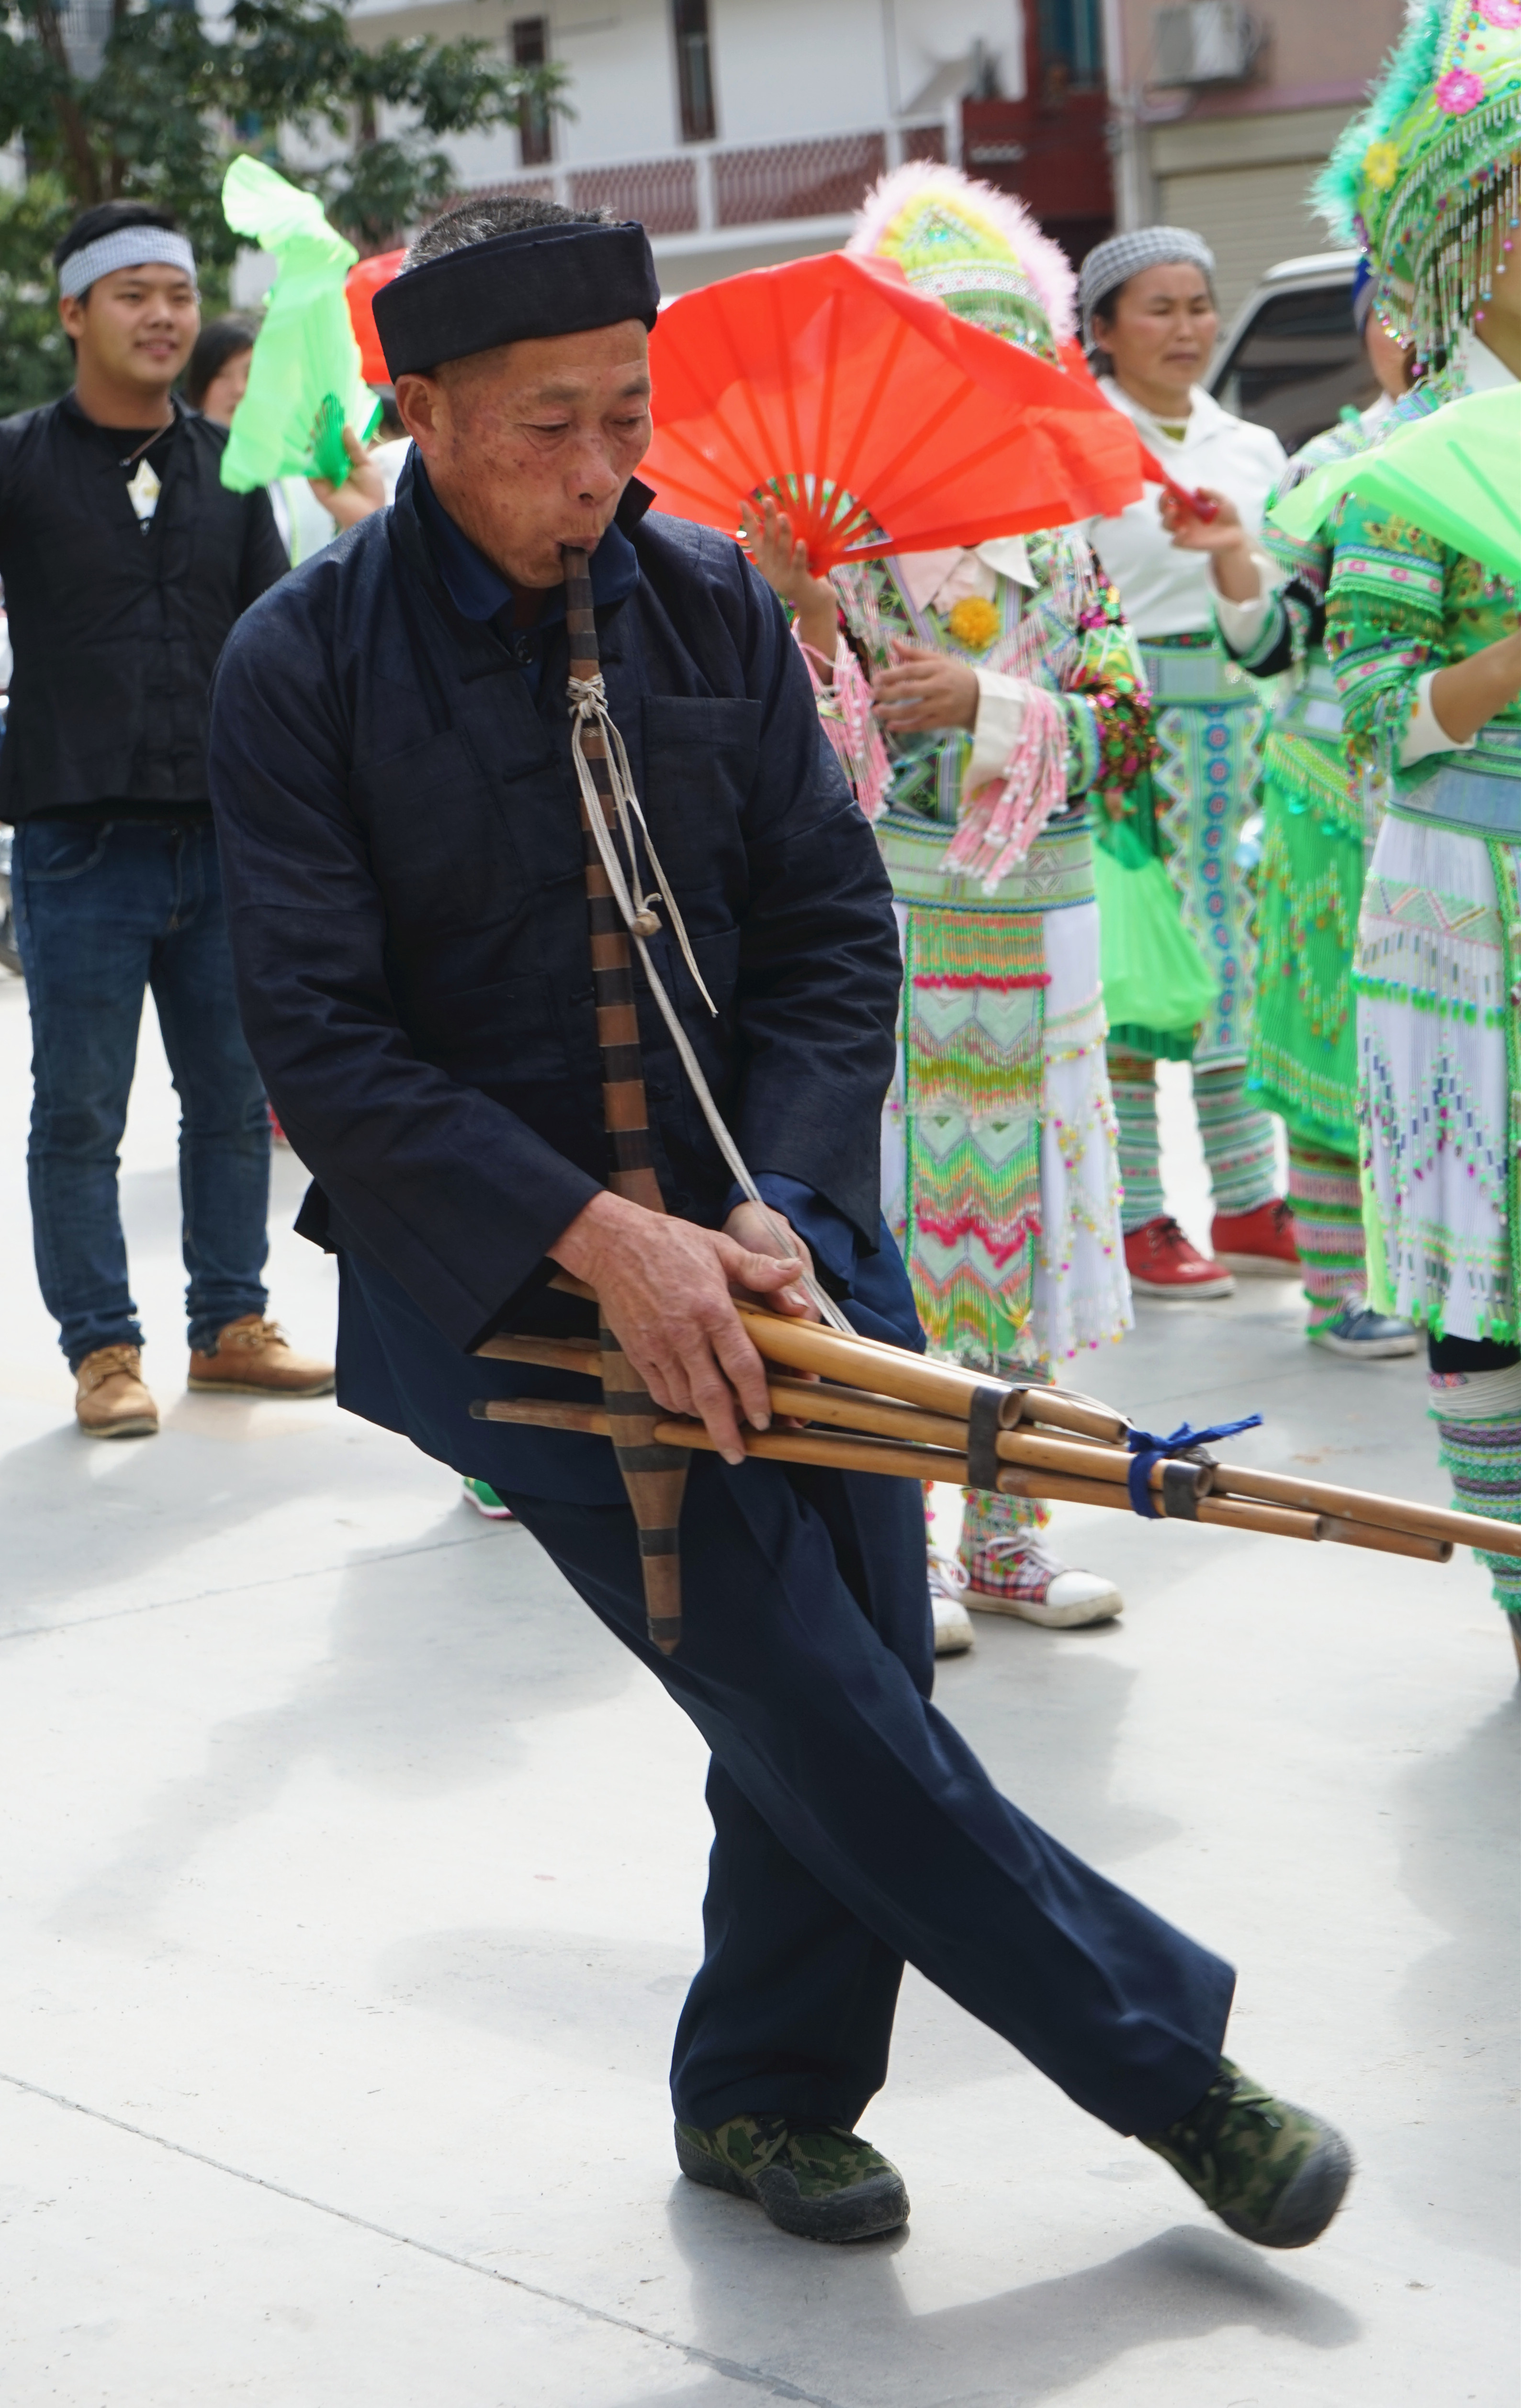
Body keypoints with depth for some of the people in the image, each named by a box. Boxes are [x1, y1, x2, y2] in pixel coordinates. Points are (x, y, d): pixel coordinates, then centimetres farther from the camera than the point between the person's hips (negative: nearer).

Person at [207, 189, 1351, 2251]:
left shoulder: (714, 601, 3)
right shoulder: (305, 666, -8)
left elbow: (832, 921, 4)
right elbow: (323, 1038, -12)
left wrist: (775, 1209, -11)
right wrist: (600, 1239, -21)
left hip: (768, 1233, 4)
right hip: (507, 1281, -4)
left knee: (856, 1677, 2)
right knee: (815, 1702, -8)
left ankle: (763, 2093, 25)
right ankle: (1166, 2054, 6)